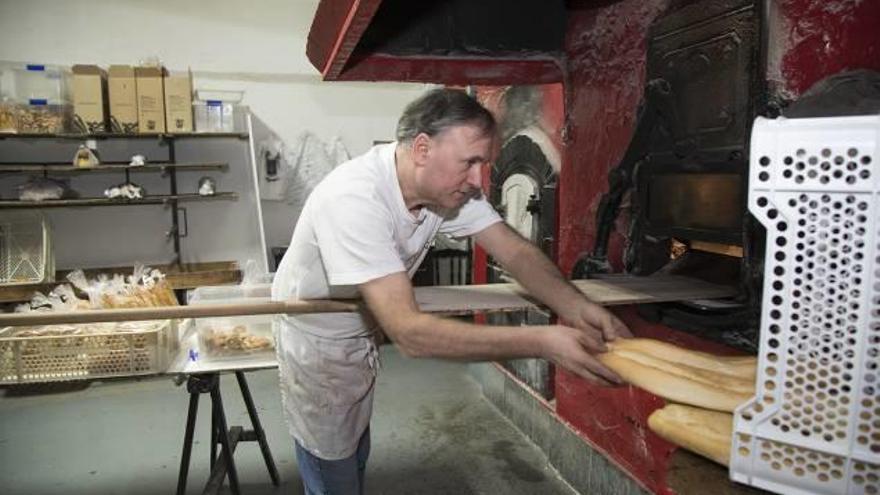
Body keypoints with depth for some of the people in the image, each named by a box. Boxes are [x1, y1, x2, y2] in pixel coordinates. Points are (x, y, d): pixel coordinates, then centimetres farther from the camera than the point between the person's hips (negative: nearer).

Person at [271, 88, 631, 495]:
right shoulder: (354, 199, -38)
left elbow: (516, 252, -14)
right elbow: (409, 332, -43)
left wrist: (576, 308, -34)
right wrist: (541, 342, -47)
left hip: (359, 334, 7)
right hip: (316, 342, -6)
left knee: (356, 457, 24)